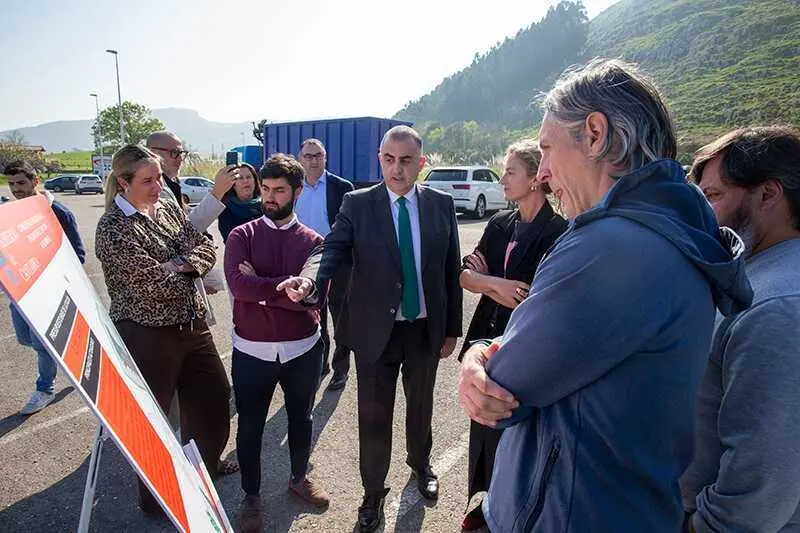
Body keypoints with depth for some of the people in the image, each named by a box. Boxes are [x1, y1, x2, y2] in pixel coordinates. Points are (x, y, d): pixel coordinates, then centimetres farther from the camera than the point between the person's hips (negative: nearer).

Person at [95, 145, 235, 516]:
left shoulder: (168, 208, 6)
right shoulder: (113, 228, -16)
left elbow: (206, 249, 2)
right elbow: (153, 285, -23)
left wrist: (178, 265, -16)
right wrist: (188, 271, -6)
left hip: (191, 323, 7)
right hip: (146, 334, -7)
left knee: (214, 394, 19)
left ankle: (205, 463, 46)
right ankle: (154, 496, 34)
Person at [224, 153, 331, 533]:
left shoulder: (313, 241, -4)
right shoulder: (241, 236, -4)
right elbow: (238, 285, -20)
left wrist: (259, 287, -17)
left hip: (303, 349, 1)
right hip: (251, 351, -1)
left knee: (301, 419, 21)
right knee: (250, 427, 14)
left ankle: (299, 478, 48)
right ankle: (251, 496, 39)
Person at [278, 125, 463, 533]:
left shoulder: (441, 204, -2)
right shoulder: (357, 204, -6)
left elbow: (452, 269, 2)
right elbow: (332, 250, -18)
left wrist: (452, 329, 3)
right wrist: (309, 280, -41)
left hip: (426, 330, 2)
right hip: (376, 331, -2)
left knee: (421, 405, 23)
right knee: (373, 417, 11)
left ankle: (420, 464, 53)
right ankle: (373, 492, 36)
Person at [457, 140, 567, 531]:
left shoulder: (558, 231, -14)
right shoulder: (498, 224, 6)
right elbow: (465, 276, 0)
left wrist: (487, 280, -9)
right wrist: (499, 284, -17)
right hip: (489, 339, 6)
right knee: (484, 424, 17)